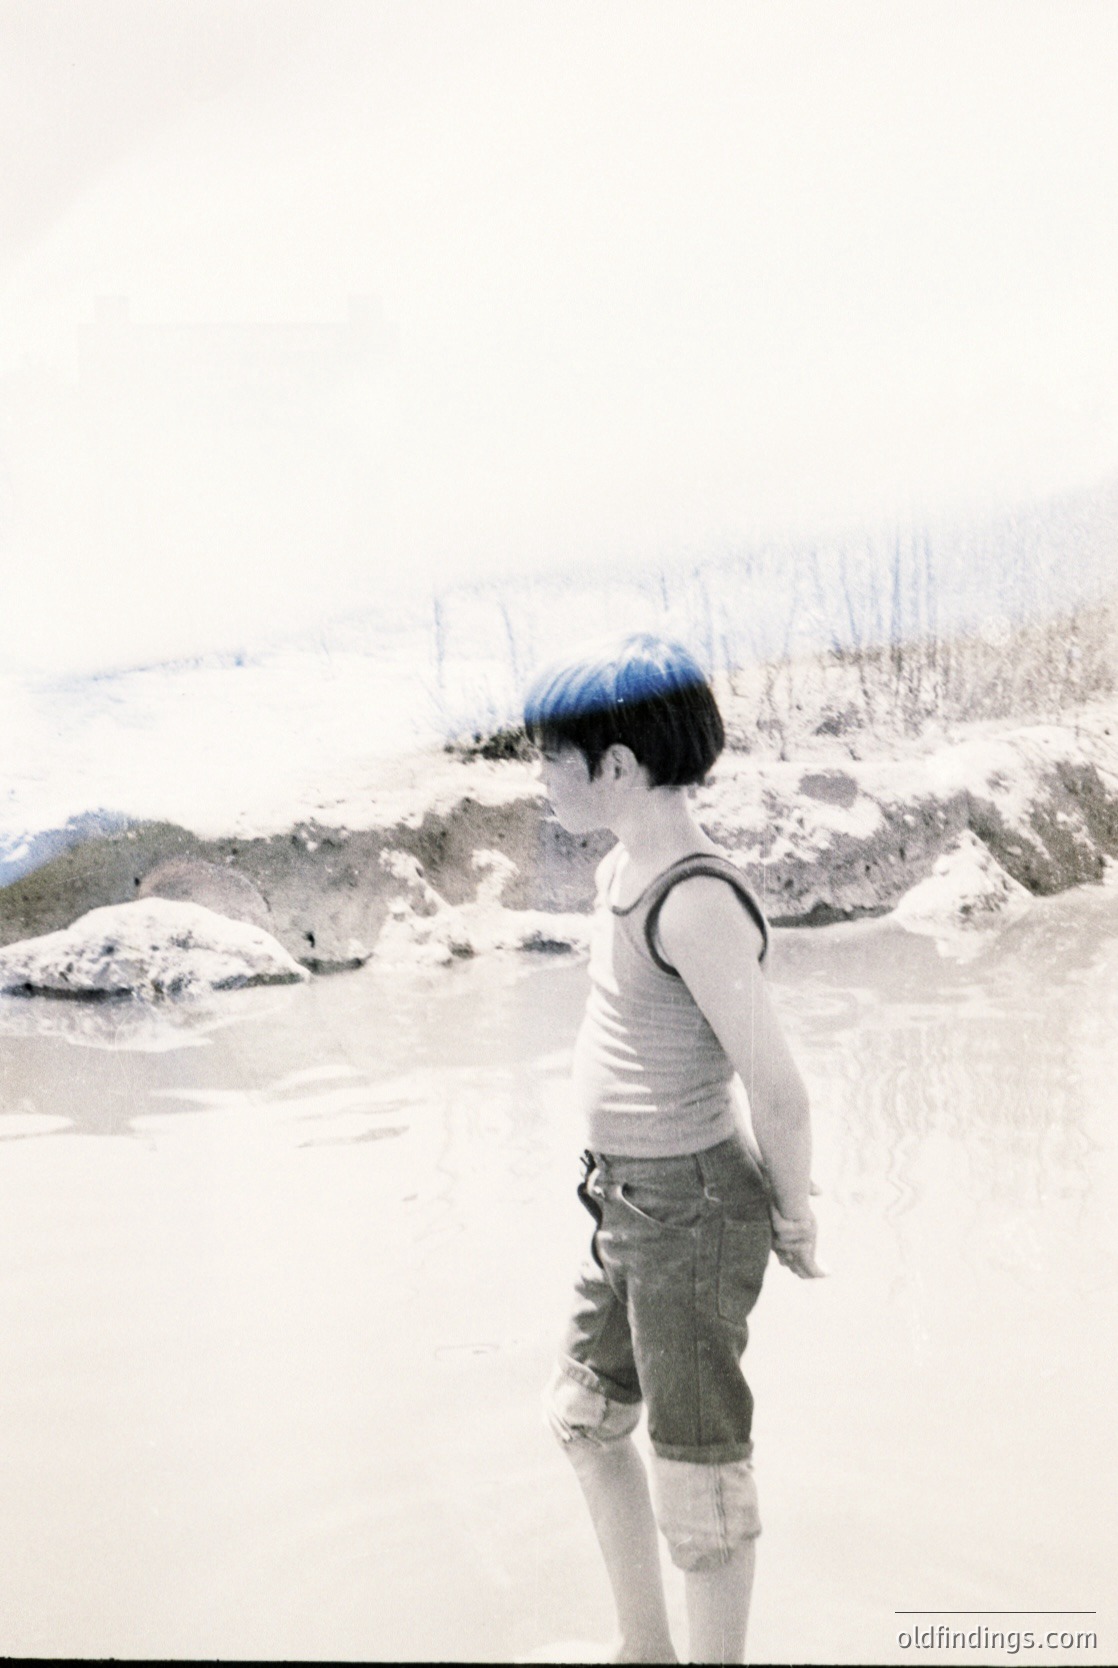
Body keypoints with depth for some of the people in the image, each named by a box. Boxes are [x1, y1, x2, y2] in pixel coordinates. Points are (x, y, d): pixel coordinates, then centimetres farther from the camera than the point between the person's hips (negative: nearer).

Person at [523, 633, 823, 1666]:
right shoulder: (628, 868, 4)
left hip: (691, 1208, -10)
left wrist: (795, 1223, -9)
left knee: (697, 1459, 9)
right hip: (633, 1198, 10)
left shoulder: (694, 901, -27)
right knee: (584, 1414, 24)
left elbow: (778, 1088, -24)